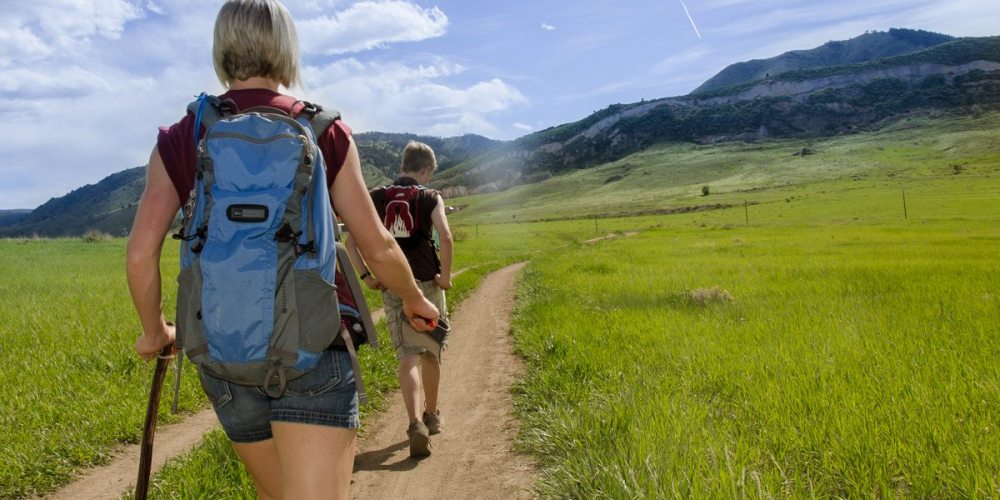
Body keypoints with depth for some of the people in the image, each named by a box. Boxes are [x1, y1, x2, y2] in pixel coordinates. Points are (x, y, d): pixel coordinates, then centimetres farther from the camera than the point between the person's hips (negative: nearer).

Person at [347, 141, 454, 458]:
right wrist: (446, 276, -7)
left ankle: (416, 423, -19)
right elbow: (445, 238, -18)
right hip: (427, 285, -1)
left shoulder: (376, 197, 6)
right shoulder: (431, 198, -2)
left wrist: (365, 275, 2)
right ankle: (432, 415, 33)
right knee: (432, 353, 17)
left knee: (408, 357, 0)